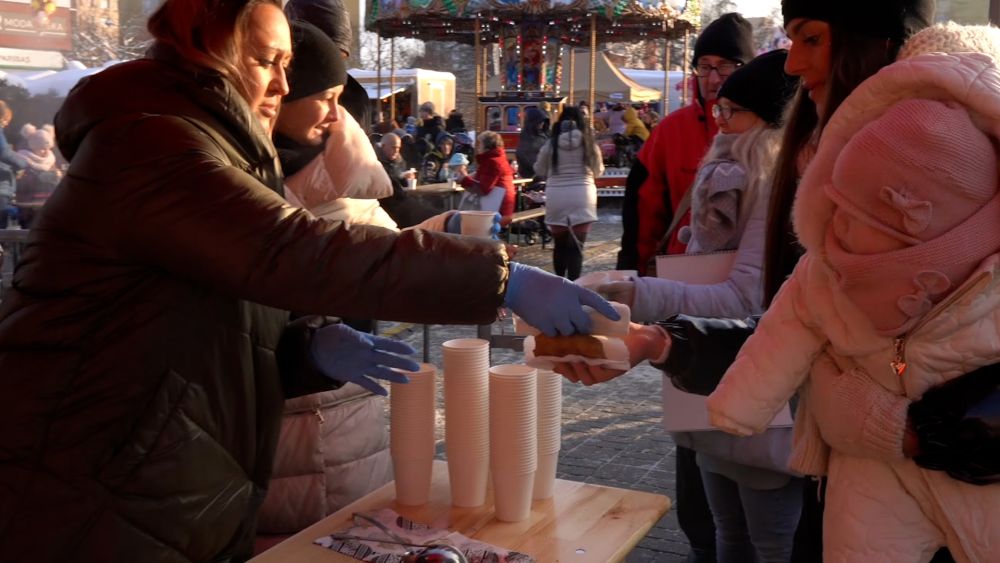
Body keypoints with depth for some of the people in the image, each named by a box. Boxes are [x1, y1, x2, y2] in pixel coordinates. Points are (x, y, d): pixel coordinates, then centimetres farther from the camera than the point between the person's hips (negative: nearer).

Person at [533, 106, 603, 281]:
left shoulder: (551, 144, -1)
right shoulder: (589, 143, 0)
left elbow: (539, 170, 12)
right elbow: (598, 171, 13)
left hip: (556, 196, 1)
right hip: (581, 196, -1)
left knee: (560, 244, 16)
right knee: (576, 246, -1)